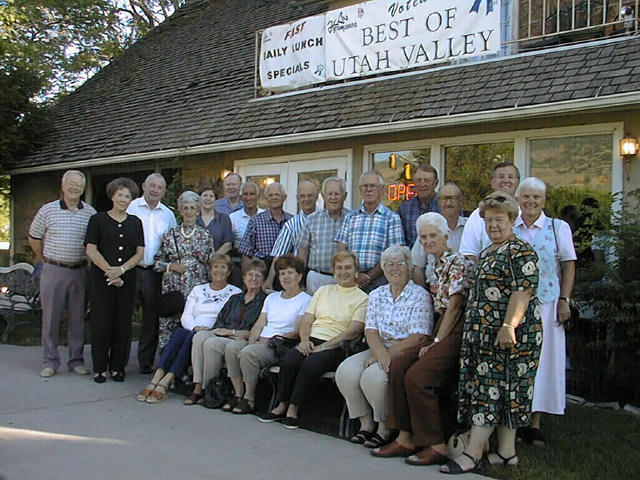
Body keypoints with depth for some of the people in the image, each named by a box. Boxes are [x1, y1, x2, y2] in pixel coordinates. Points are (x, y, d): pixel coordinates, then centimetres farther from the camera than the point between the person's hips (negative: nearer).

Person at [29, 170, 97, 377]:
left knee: (77, 318, 7)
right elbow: (34, 238, 11)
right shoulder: (48, 210, 0)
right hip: (53, 270, -1)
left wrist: (82, 260, 10)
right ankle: (50, 361, 14)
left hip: (79, 271, 1)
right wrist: (44, 259, 14)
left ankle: (76, 360, 17)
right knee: (51, 316, 3)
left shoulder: (90, 213, 3)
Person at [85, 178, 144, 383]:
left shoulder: (135, 222, 12)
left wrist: (122, 269, -10)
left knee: (123, 324, 4)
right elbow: (91, 250, -4)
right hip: (101, 280, -2)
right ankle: (100, 368, 10)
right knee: (101, 323, -1)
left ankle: (117, 366, 15)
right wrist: (109, 271, -12)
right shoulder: (98, 219, 4)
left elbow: (140, 252, 6)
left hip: (127, 279, 3)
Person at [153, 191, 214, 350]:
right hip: (172, 287, 1)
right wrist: (172, 266, -6)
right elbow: (157, 261, 10)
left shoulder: (204, 235, 7)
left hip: (196, 286, -1)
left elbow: (211, 263, 8)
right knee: (168, 322, -3)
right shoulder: (170, 234, 8)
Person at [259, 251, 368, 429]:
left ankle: (293, 409, -21)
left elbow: (353, 331, -7)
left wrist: (324, 346, -14)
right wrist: (304, 340, -4)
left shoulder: (362, 298, 6)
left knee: (311, 364, -33)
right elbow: (306, 320, 17)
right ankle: (282, 406, -14)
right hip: (311, 341, 4)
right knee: (289, 360, -27)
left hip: (336, 347, -4)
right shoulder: (323, 290, 22)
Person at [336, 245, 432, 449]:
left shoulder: (420, 296, -3)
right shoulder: (377, 295, 14)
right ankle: (366, 424, -2)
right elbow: (370, 330, 3)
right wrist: (381, 353, -17)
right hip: (379, 349, 6)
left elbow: (418, 337, -12)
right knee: (345, 371, -18)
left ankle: (385, 429, -8)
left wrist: (390, 353, -18)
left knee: (373, 376, -30)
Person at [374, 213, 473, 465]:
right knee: (399, 364, -11)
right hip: (442, 332, 8)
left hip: (458, 332, -8)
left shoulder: (457, 262, -7)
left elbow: (455, 305, -12)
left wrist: (437, 341, -11)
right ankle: (406, 438, -7)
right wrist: (434, 341, 9)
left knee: (417, 375, -21)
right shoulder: (434, 265, 20)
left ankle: (436, 445, -10)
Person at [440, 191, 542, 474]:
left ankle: (473, 453, -6)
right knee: (500, 390, 9)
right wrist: (471, 328, 24)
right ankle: (506, 453, 15)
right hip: (484, 334, 9)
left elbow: (523, 291, -19)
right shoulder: (487, 253, 20)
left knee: (491, 387, -7)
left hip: (509, 334, -9)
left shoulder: (521, 251, -9)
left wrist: (508, 326, -27)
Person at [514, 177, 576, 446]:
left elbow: (569, 266, 3)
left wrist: (564, 300, -6)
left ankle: (535, 423, 7)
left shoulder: (558, 228, 5)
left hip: (546, 303, -1)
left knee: (542, 357, 0)